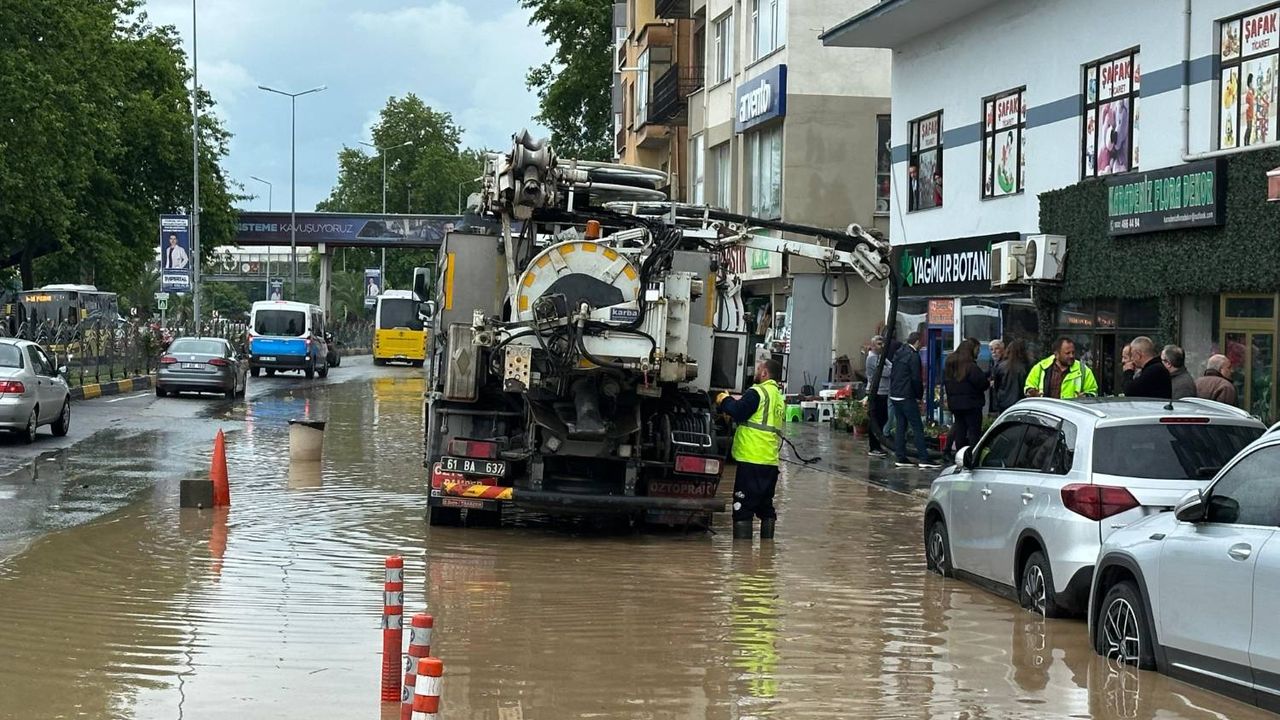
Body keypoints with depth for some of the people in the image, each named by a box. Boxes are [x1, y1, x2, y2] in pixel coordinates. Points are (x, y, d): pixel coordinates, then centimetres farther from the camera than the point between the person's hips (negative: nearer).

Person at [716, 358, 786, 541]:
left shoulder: (757, 392, -8)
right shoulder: (779, 397, 21)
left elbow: (738, 412, -16)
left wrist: (725, 401, 2)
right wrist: (733, 402, 16)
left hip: (752, 459, -8)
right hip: (771, 461, 8)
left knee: (743, 506, -7)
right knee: (766, 507, 14)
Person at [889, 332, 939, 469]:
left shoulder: (899, 353, 13)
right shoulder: (913, 356, -13)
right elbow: (916, 379, -15)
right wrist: (920, 397, -3)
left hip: (894, 396, 8)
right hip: (907, 397, -8)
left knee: (900, 426, 11)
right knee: (917, 427, -6)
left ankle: (901, 458, 10)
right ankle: (923, 458, -9)